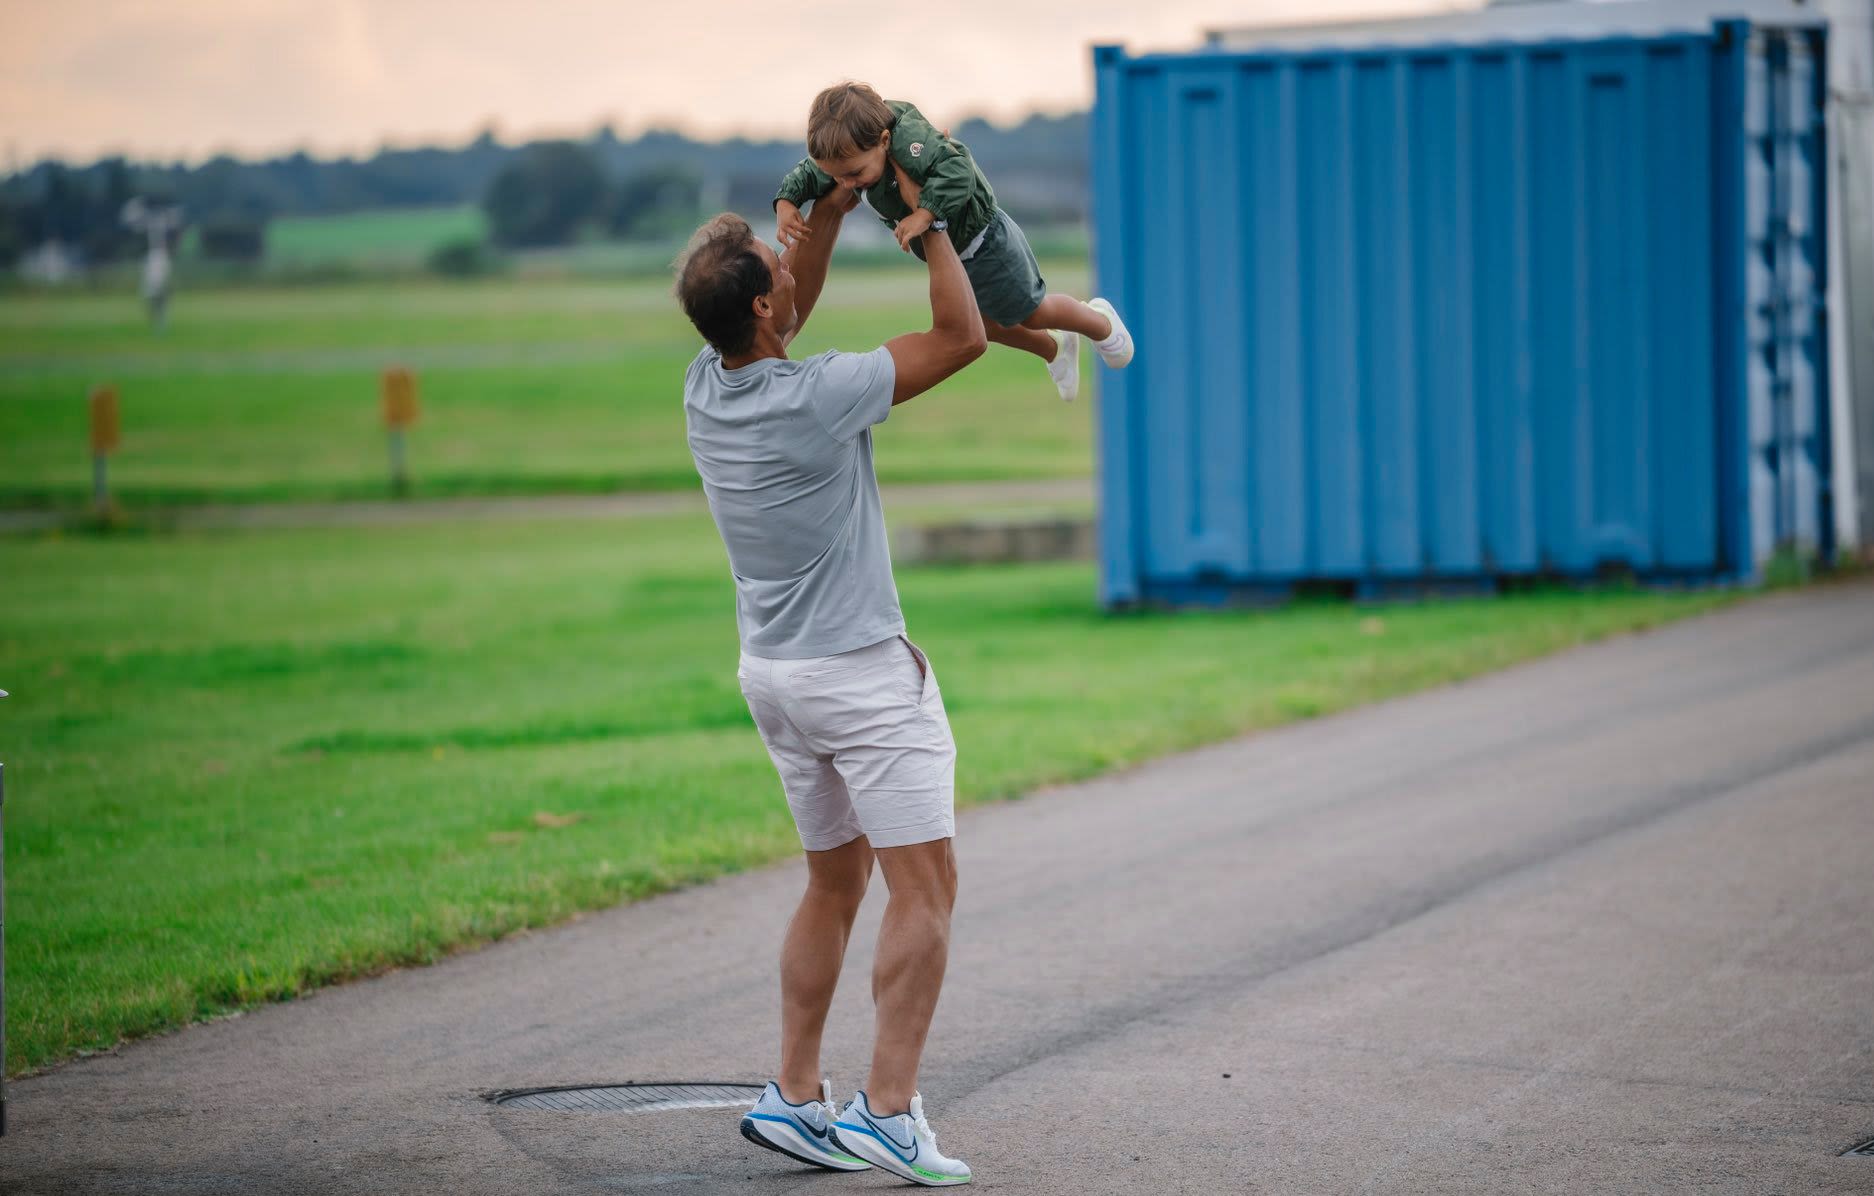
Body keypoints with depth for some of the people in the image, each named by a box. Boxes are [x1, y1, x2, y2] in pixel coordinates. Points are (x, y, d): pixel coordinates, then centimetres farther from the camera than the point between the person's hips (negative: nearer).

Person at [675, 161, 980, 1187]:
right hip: (862, 672, -8)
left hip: (772, 672, 8)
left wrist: (831, 210, 15)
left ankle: (795, 1097, 15)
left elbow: (784, 320, 21)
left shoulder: (706, 389, -2)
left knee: (833, 883, 18)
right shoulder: (815, 400, -23)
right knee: (924, 885, -4)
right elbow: (961, 336, -14)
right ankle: (888, 1109, -11)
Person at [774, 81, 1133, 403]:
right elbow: (808, 175, -4)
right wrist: (786, 203, -22)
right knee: (983, 324, 29)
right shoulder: (852, 154, -18)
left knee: (1031, 312, 17)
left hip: (983, 245, -8)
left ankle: (1100, 322, 48)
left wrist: (925, 212, -62)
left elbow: (958, 169, -53)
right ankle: (1054, 350, 56)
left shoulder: (909, 141, -43)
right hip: (945, 255, 8)